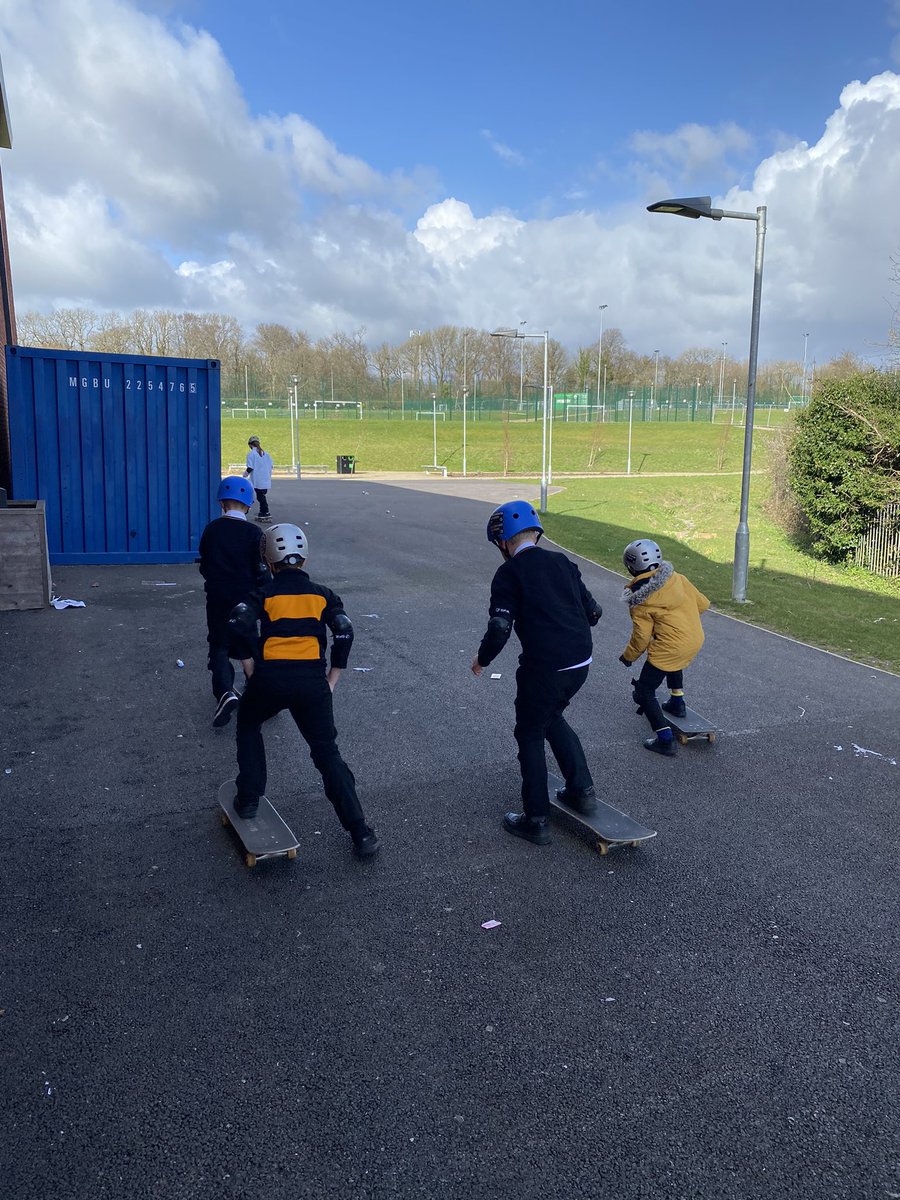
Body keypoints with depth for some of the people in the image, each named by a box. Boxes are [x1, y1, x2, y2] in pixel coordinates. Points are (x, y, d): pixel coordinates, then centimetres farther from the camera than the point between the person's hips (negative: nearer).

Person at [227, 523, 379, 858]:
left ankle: (248, 799, 28)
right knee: (327, 753, 9)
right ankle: (360, 833, 4)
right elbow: (344, 632, 0)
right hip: (313, 680, 1)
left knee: (248, 726, 30)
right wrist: (331, 680, 7)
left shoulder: (264, 593, 10)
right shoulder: (322, 594, 14)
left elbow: (239, 624, -9)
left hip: (270, 678, -1)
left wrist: (252, 672, -2)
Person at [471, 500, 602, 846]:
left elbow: (500, 627, -15)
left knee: (531, 735, 12)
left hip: (544, 668, -6)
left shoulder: (509, 572, -7)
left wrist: (482, 659, 3)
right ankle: (582, 790, 30)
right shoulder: (562, 562, 10)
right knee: (552, 717, 29)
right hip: (581, 662, 6)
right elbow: (593, 612, 13)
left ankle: (536, 821, 17)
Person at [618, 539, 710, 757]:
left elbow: (641, 637, -9)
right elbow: (702, 603, 8)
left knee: (645, 692, 4)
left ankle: (665, 740, -4)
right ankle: (677, 703, 44)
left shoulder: (640, 600, -13)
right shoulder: (677, 578, 1)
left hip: (669, 647, -7)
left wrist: (628, 656, 8)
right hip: (696, 639, 7)